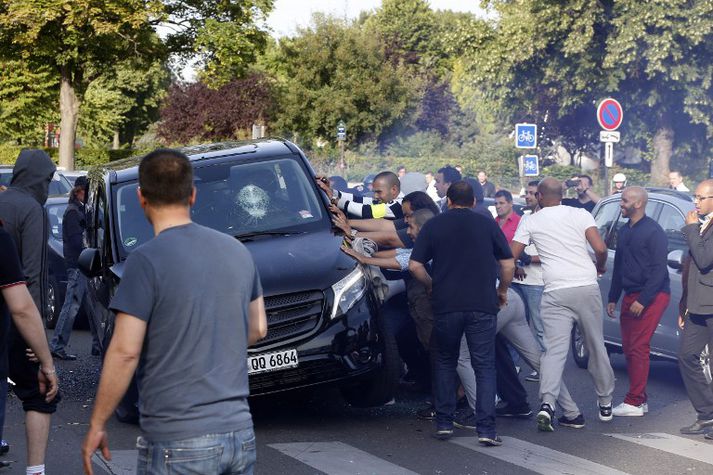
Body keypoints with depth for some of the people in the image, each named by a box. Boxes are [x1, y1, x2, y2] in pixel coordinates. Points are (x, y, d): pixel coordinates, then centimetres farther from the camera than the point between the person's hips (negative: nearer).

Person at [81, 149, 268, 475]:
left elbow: (125, 352, -15)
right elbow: (257, 330, 18)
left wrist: (97, 425, -6)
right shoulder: (237, 250, 8)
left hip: (178, 443, -6)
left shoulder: (146, 261, -12)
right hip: (240, 433, 6)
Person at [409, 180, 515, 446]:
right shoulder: (488, 225, 6)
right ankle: (486, 429, -7)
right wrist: (502, 291, 19)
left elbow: (415, 266, 0)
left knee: (445, 363, 17)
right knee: (485, 367, 3)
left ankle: (443, 423, 16)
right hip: (482, 305, -1)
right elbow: (508, 264, 3)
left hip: (445, 305, 1)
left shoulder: (433, 225, 6)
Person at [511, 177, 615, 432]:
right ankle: (605, 403, 24)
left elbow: (511, 255, 8)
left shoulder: (530, 221, 7)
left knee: (554, 350, -5)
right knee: (596, 347, 14)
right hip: (586, 287, 1)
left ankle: (547, 403, -24)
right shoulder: (580, 214, 6)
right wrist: (600, 266, 17)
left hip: (555, 292, -1)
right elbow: (600, 248, -4)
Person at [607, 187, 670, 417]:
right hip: (630, 295, 8)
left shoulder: (653, 232, -11)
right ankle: (640, 399, 13)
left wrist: (643, 300, -19)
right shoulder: (624, 231, 16)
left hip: (652, 296, -8)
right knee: (628, 347, 6)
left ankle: (634, 402, -9)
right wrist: (613, 298, 20)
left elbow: (659, 269, -15)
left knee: (638, 348, -10)